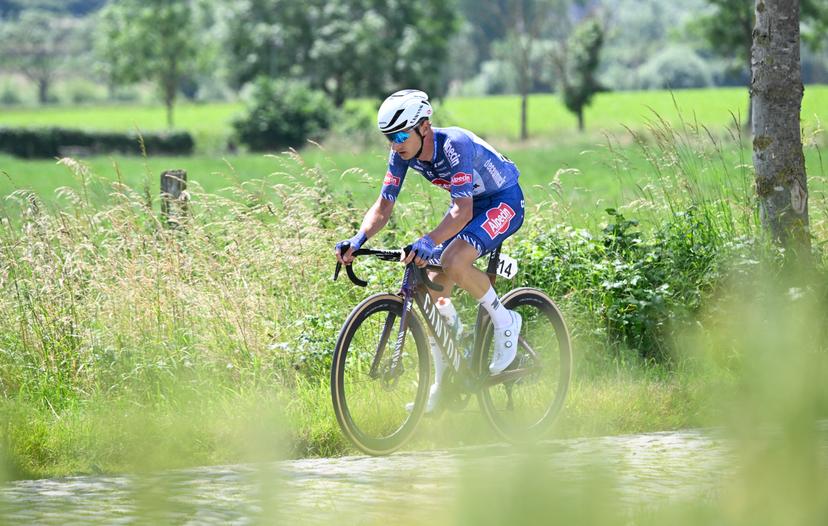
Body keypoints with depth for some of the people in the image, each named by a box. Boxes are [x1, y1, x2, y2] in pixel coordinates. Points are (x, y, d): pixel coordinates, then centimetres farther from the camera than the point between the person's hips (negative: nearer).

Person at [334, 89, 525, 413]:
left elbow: (463, 210, -41)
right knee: (433, 290, -4)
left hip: (503, 202, -8)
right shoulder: (403, 154, -13)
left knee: (453, 261, -34)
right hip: (468, 205, 8)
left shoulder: (455, 144, -33)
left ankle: (504, 321, -10)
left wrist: (428, 242, -57)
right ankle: (441, 386, 7)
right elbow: (383, 206, -11)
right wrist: (358, 240, -30)